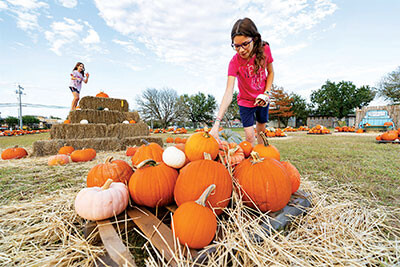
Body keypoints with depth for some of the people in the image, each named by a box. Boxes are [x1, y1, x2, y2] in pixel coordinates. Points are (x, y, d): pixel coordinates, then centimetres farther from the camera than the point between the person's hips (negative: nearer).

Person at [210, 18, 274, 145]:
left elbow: (270, 72, 1)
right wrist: (217, 122, -48)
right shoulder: (234, 62, -27)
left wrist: (266, 93, -14)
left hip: (262, 99, 3)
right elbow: (228, 92, -38)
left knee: (261, 129, 19)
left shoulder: (265, 49, -18)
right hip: (245, 101, -3)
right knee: (249, 136, -8)